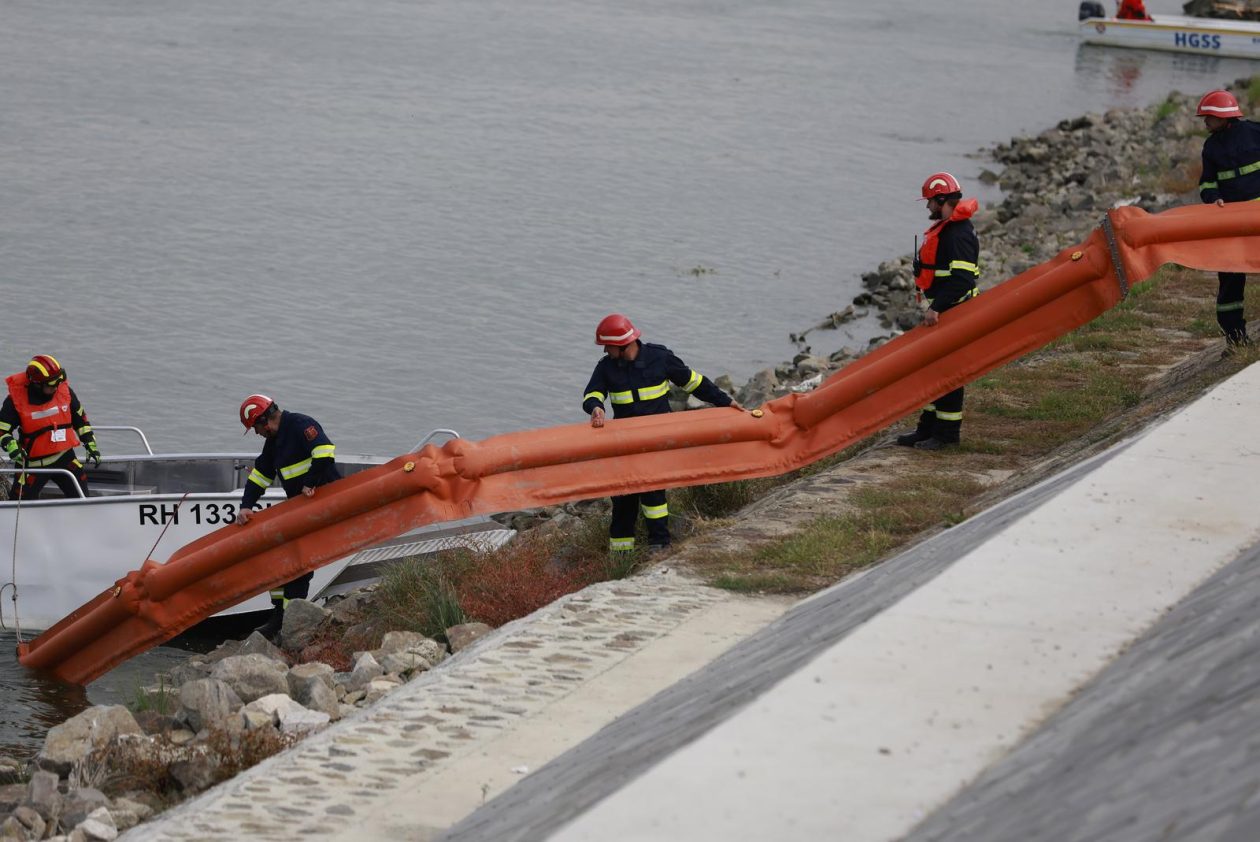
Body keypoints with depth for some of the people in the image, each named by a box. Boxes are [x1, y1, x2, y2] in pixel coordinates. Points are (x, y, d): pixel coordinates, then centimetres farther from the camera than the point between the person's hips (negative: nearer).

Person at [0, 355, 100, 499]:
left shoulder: (64, 390, -4)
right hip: (32, 463, -3)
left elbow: (80, 419, 10)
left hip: (64, 457, 3)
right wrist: (13, 448, -30)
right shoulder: (15, 399, -15)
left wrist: (91, 445, 10)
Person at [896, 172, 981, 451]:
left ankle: (947, 433, 1)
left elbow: (962, 279, -28)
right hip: (940, 311, 11)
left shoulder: (959, 234, -21)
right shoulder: (945, 229, 14)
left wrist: (937, 308, -29)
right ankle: (928, 428, 23)